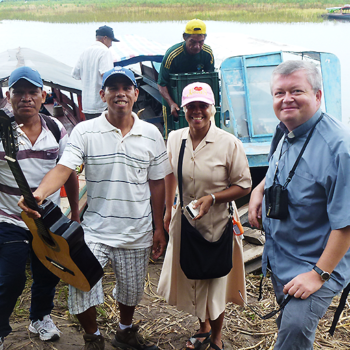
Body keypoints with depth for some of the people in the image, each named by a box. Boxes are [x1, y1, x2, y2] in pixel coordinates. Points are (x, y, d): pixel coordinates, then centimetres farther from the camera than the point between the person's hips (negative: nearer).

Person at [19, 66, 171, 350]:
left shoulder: (151, 134, 0)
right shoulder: (85, 132, -7)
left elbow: (157, 183, 5)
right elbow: (64, 168, -19)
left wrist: (159, 228, 6)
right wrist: (40, 192, -40)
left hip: (137, 233, 2)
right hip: (95, 231, -2)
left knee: (131, 291, 18)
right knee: (81, 287, -12)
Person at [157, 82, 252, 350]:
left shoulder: (230, 143, -16)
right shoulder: (174, 139, -3)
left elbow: (244, 186, -10)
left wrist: (212, 198, -23)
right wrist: (168, 209, 17)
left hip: (217, 223, -4)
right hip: (184, 221, 4)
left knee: (215, 281, 10)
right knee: (189, 277, 18)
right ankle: (203, 327, 45)